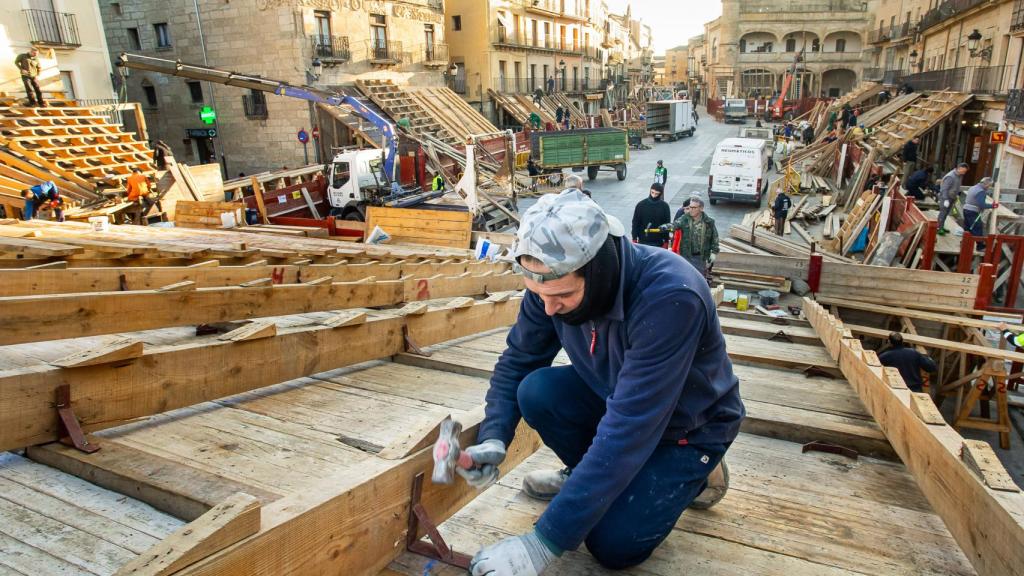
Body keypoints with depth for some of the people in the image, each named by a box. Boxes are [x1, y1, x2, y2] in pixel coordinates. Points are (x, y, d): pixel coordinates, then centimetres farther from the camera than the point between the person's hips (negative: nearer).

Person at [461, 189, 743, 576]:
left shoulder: (672, 298, -38)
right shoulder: (555, 281, -20)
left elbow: (627, 431, -40)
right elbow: (517, 360, -6)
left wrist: (545, 543, -39)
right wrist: (493, 439, -24)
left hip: (689, 424, -5)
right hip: (613, 396, 5)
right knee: (537, 391, -22)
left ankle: (690, 474, 10)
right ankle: (586, 472, 8)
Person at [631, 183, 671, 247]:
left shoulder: (664, 206, -3)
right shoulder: (641, 204, -3)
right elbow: (635, 222, 1)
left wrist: (666, 242, -2)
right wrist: (634, 239, -3)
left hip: (658, 242, 0)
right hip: (643, 241, 0)